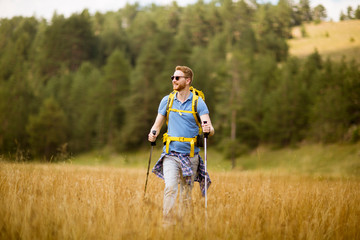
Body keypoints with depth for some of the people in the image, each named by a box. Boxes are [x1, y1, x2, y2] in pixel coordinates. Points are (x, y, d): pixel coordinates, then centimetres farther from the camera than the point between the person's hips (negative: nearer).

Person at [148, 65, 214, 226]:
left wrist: (208, 130, -32)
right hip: (170, 153, 1)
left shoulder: (198, 102, -1)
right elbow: (157, 124, 14)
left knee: (186, 193, 6)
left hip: (190, 155, -1)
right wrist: (153, 134, -8)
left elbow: (210, 129, -8)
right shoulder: (167, 101, 7)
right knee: (170, 188, -18)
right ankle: (167, 223, -17)